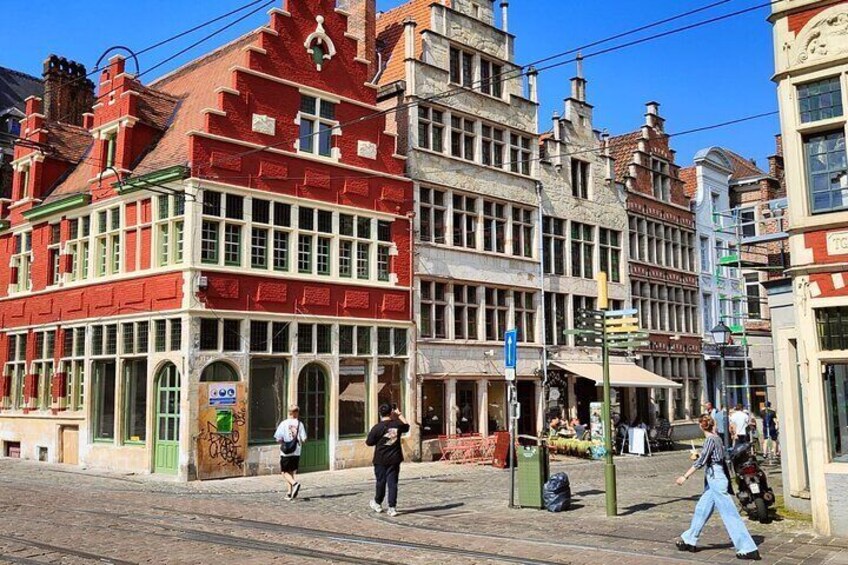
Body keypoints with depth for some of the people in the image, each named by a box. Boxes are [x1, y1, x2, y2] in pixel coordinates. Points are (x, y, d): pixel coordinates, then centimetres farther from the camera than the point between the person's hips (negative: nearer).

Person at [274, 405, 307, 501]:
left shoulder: (284, 423, -6)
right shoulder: (299, 424, -3)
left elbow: (278, 439, -10)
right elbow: (303, 439, -6)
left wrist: (283, 443, 9)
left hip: (285, 452, -2)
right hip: (296, 452, 2)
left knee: (285, 472, 7)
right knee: (293, 472, 12)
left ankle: (294, 483, -18)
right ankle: (291, 493, 10)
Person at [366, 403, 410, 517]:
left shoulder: (377, 427, -13)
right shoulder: (397, 424, -3)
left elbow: (369, 443, -6)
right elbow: (407, 426, 19)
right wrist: (399, 415, 26)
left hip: (381, 460, -2)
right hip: (394, 459, 2)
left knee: (381, 482, 12)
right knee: (392, 483, 4)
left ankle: (377, 503, 30)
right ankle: (392, 508, 1)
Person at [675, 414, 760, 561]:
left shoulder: (710, 440, -16)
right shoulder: (716, 438, 10)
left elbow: (701, 461, -21)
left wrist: (685, 476, -21)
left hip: (716, 480, -10)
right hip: (713, 481, 10)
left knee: (730, 514, -7)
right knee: (701, 510, 16)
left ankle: (749, 549, -4)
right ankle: (689, 541, 25)